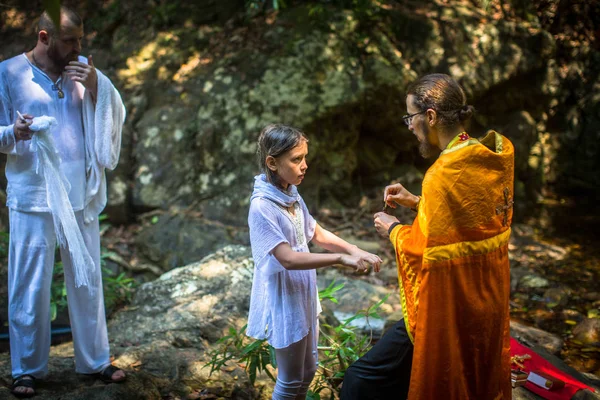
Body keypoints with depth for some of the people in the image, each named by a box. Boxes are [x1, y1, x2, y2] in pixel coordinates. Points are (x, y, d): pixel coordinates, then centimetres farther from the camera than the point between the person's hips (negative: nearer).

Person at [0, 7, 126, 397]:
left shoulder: (85, 70, 6)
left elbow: (116, 117, 4)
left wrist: (96, 86, -12)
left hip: (81, 194, 3)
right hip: (33, 196, -3)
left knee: (88, 280, 11)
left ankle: (95, 360, 24)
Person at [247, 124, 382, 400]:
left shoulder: (292, 195, 1)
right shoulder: (262, 207, -24)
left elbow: (317, 235, 9)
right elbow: (288, 259, -28)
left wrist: (356, 251, -5)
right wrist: (341, 259, -31)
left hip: (303, 296, 8)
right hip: (284, 301, -8)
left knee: (308, 370, 22)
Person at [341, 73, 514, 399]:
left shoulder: (446, 173, -25)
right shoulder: (492, 156, 1)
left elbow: (423, 253, -19)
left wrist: (393, 229, -1)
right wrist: (418, 202, 10)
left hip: (449, 308, -9)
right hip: (485, 297, 9)